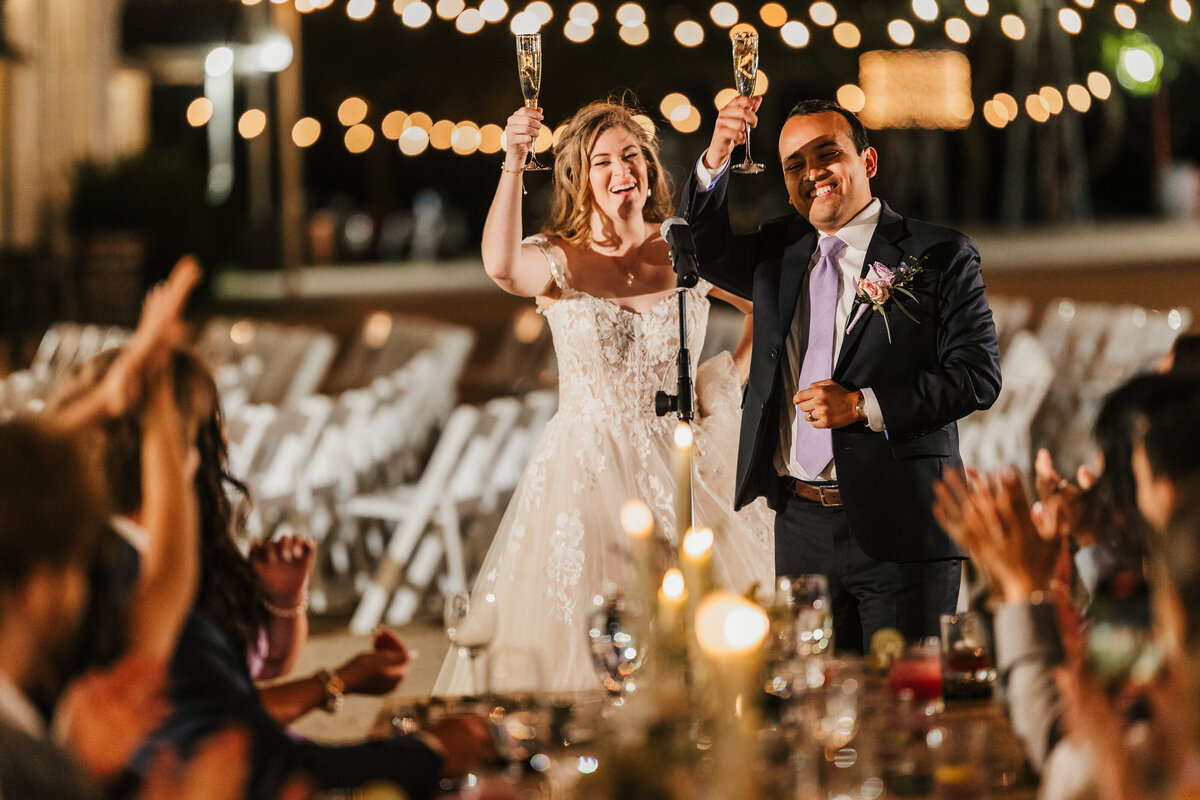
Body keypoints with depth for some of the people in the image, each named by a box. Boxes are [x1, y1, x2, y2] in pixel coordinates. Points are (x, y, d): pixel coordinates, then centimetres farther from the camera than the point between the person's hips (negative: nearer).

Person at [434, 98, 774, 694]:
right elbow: (501, 266, -25)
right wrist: (513, 163, -33)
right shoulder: (558, 260, -1)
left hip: (681, 468, 2)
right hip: (585, 472, -2)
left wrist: (730, 377, 1)